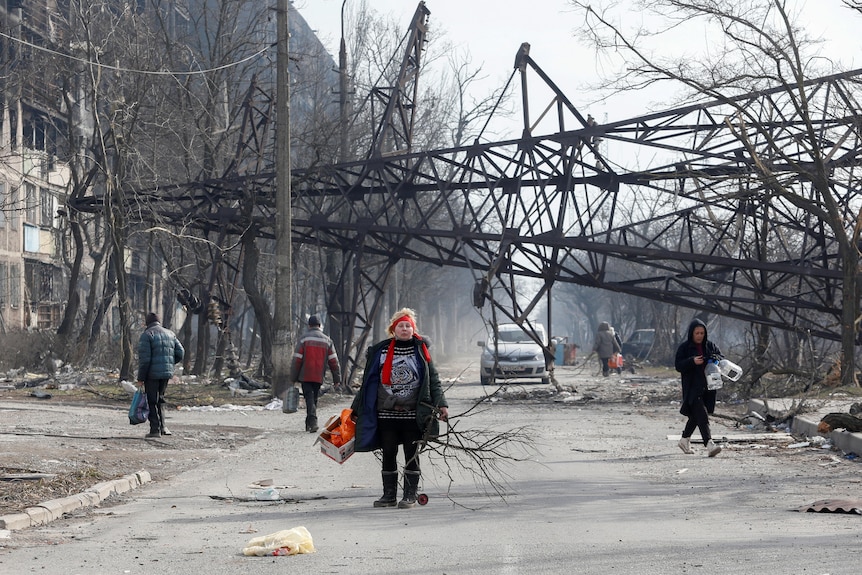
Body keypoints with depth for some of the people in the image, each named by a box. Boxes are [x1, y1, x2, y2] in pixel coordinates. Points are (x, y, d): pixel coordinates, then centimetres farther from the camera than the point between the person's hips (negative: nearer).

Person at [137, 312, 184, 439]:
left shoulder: (147, 335, -8)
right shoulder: (170, 334, 12)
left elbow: (144, 359, -14)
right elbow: (180, 353, 10)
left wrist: (140, 378, -11)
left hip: (152, 374, -6)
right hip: (167, 373, 6)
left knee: (152, 402, 0)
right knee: (159, 400, 19)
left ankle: (155, 429, -2)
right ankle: (162, 427, 15)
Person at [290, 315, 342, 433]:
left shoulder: (303, 339, -3)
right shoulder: (327, 340, 7)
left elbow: (297, 360, -5)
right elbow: (333, 361, 5)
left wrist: (294, 377, 0)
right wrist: (337, 379, 8)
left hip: (305, 376, -3)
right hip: (319, 377, 3)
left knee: (309, 399, -7)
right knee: (314, 399, 15)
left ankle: (313, 421, -27)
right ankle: (309, 424, 21)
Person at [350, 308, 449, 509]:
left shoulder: (420, 351, 4)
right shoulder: (380, 351, 7)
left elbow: (433, 379, 3)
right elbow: (368, 383, 11)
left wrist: (441, 404, -8)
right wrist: (356, 410, 11)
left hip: (412, 414, -2)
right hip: (386, 414, 2)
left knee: (412, 455, 2)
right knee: (388, 455, 6)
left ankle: (410, 495, 8)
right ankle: (389, 495, 14)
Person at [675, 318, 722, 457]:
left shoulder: (710, 346, 11)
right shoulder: (684, 347, -1)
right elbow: (678, 365, -6)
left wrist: (716, 358, -13)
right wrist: (692, 361, -23)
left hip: (707, 387, 5)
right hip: (692, 387, -5)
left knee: (695, 416, 14)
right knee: (701, 415, -17)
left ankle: (685, 439, 33)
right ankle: (709, 444, -27)